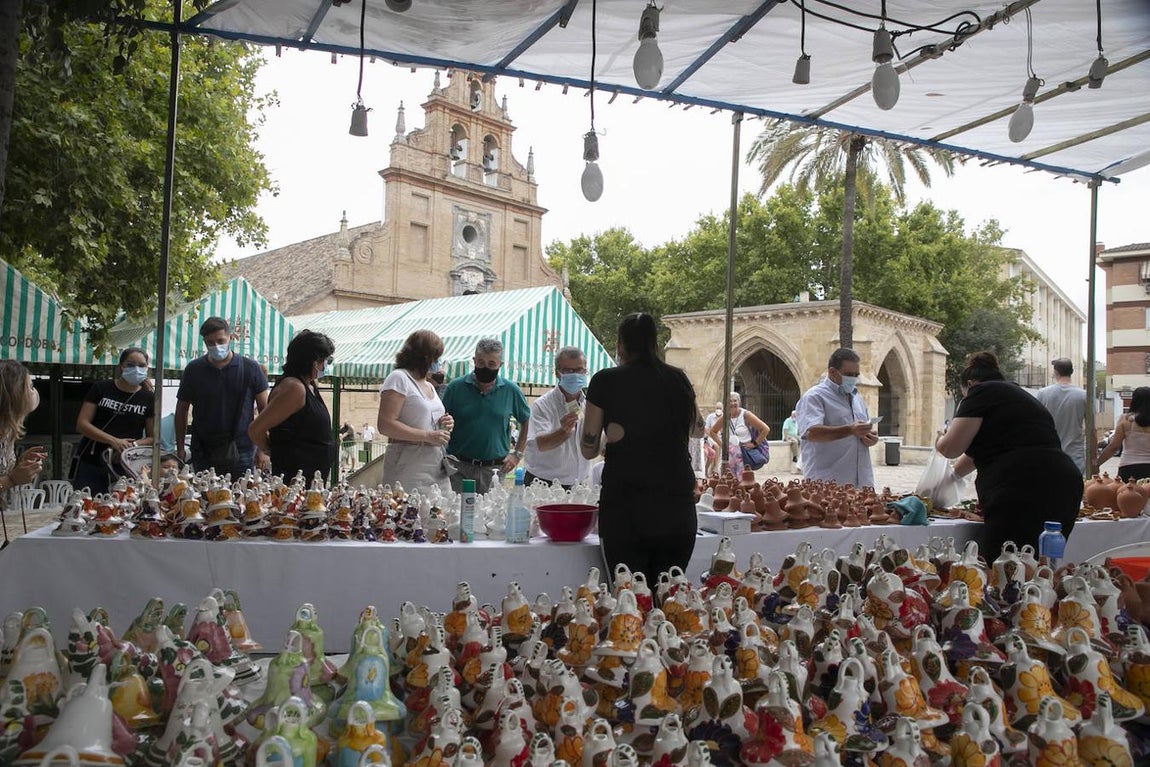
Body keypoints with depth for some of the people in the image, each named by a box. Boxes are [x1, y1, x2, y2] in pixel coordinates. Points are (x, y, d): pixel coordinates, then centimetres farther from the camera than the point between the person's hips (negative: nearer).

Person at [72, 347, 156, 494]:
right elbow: (82, 424, -2)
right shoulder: (101, 388, 4)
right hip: (91, 463, 0)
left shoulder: (149, 398, 6)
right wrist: (114, 441, -14)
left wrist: (133, 445, -15)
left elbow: (152, 437, 7)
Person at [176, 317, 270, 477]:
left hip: (241, 453, -1)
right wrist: (180, 448, 6)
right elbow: (182, 409, 12)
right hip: (203, 455, 1)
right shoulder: (194, 369, 5)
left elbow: (265, 409, 3)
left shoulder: (250, 368, 0)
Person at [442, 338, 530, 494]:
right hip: (458, 468, -1)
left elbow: (527, 423, 14)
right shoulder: (456, 388, 0)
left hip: (494, 469, 1)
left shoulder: (511, 391, 4)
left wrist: (517, 454, 5)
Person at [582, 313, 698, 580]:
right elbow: (696, 429, 28)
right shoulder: (678, 380, 9)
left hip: (625, 505, -3)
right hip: (677, 505, 3)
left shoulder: (606, 381, 1)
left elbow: (588, 450, 6)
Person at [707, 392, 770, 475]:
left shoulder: (746, 415, -7)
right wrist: (721, 443, 7)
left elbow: (766, 429, -9)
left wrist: (754, 444, -9)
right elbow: (712, 432, 21)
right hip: (730, 454, 5)